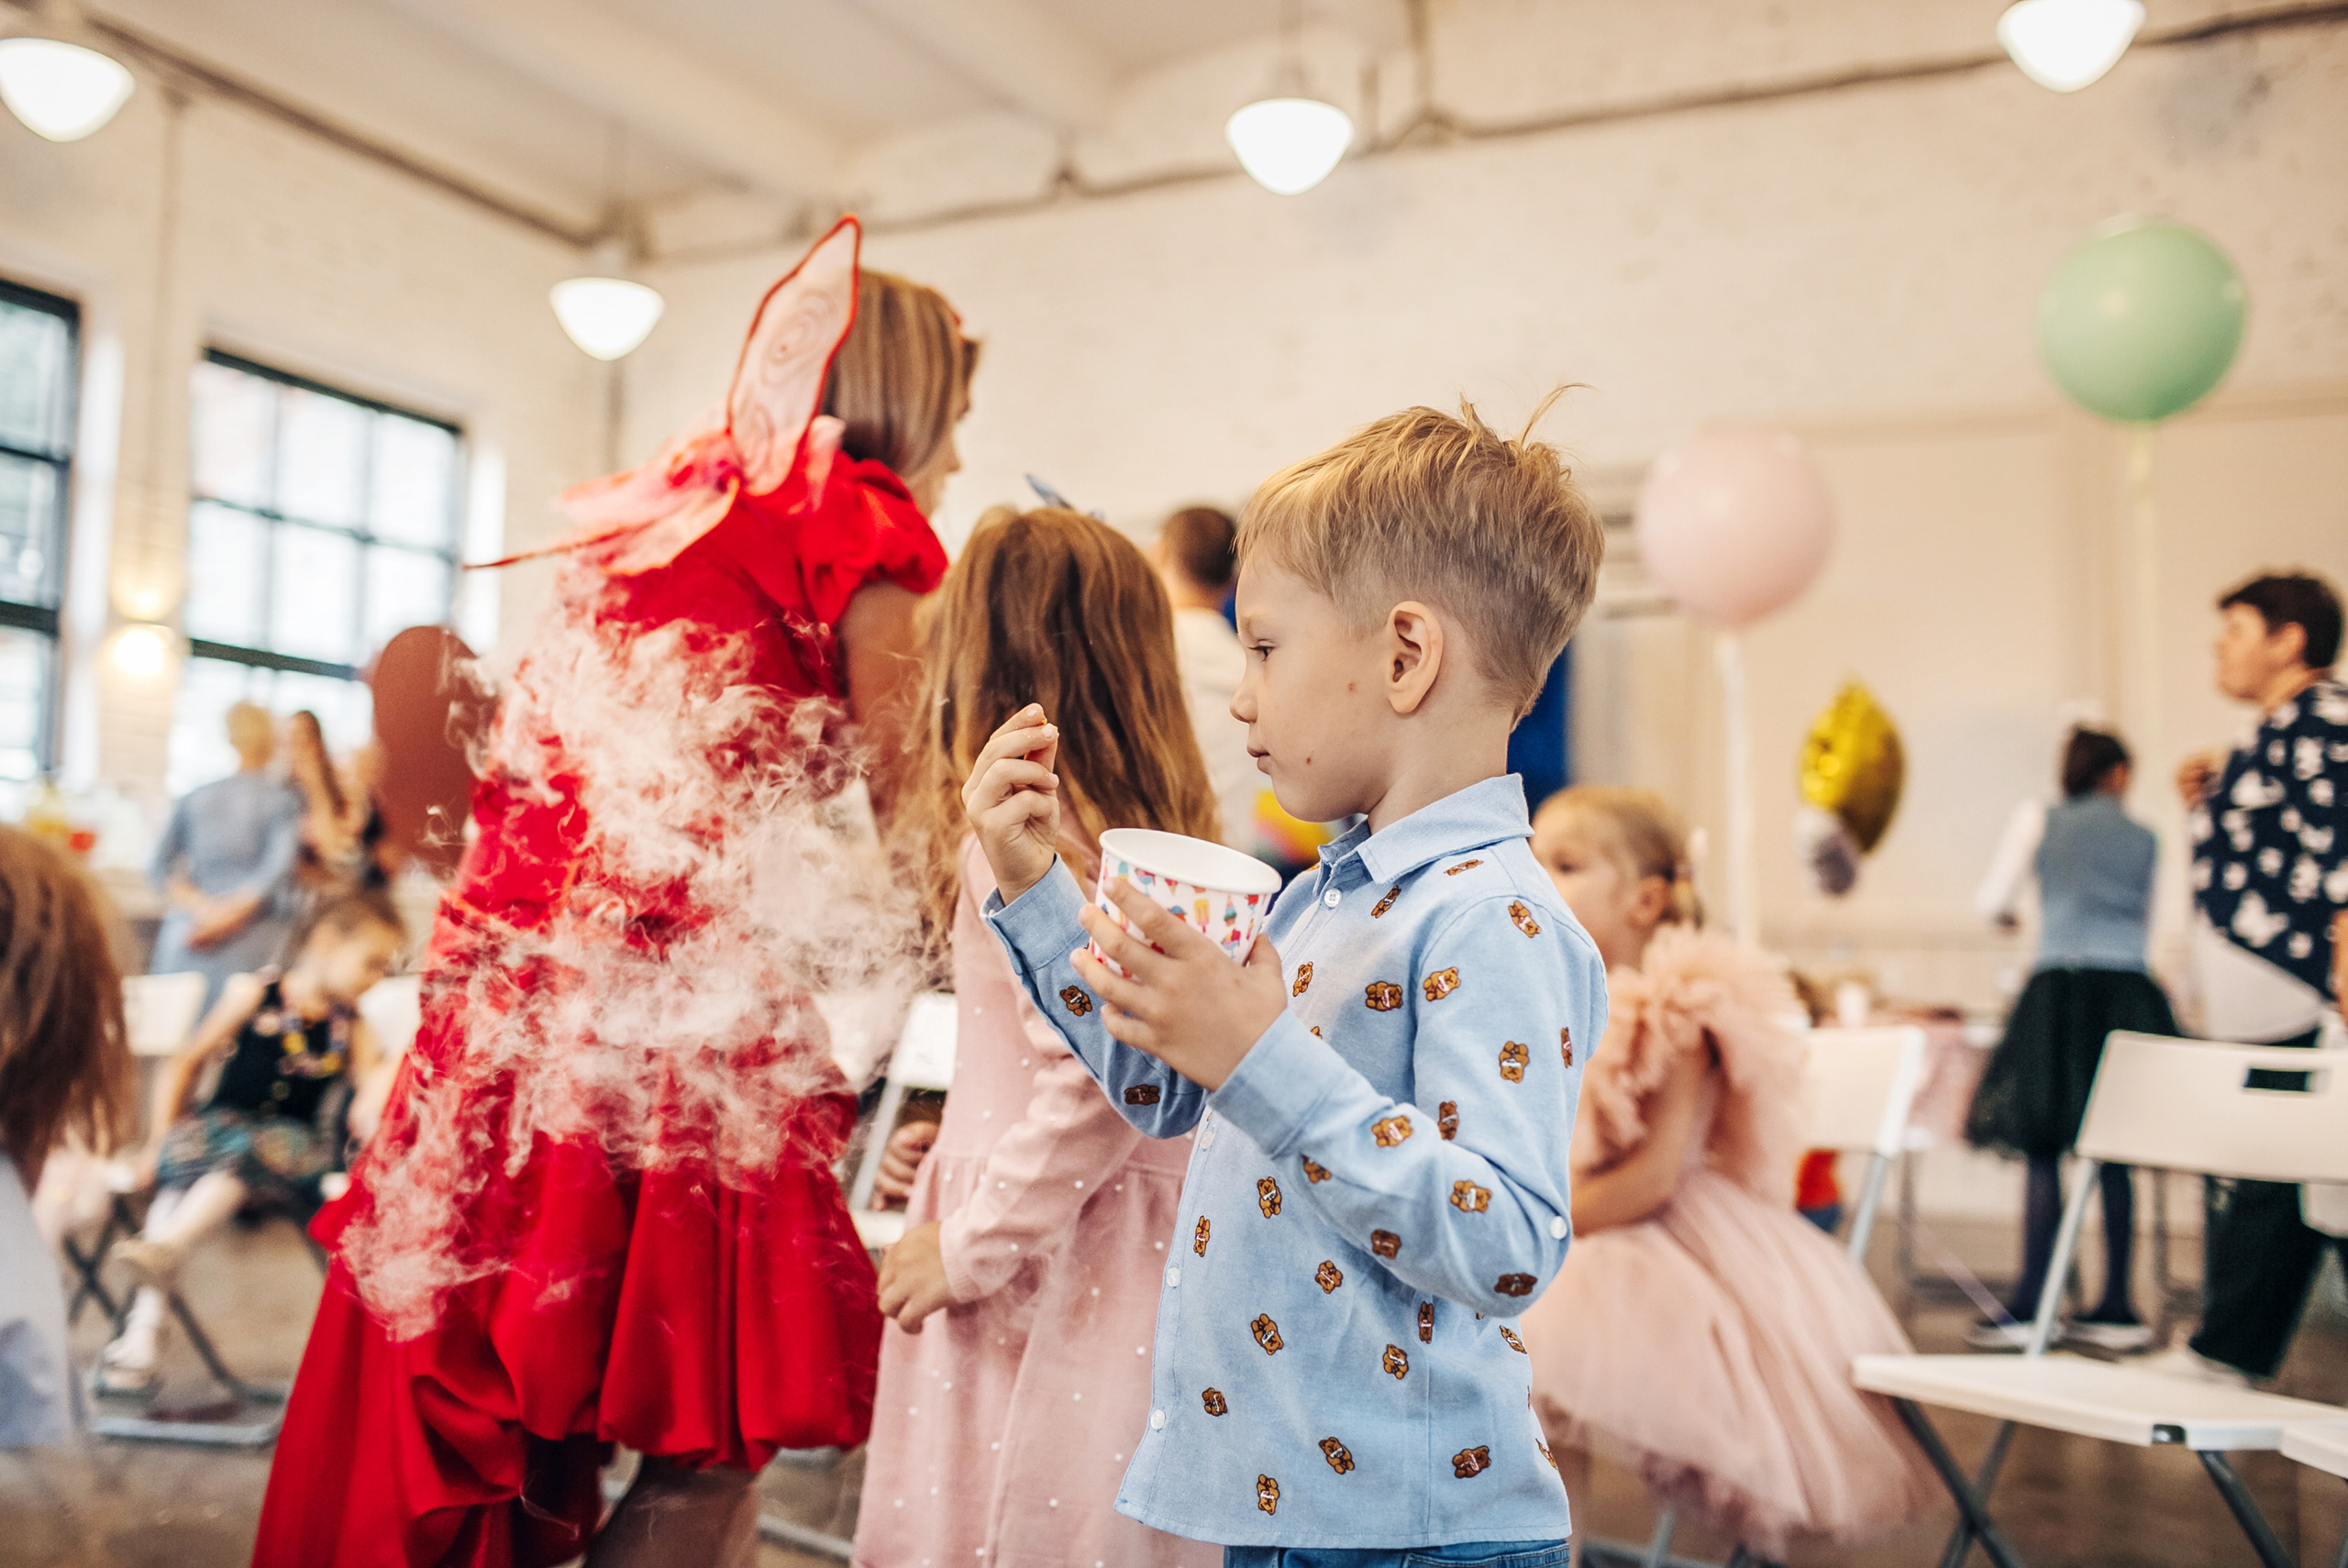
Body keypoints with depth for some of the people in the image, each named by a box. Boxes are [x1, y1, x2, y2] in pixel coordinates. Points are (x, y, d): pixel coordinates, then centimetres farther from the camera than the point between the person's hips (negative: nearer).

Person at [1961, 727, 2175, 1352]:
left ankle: (2028, 1308, -4)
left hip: (2059, 991, -3)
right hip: (2127, 994, 3)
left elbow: (1994, 903, 12)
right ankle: (2116, 1307, 11)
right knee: (2115, 1155, 8)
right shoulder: (2143, 837, 12)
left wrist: (2013, 913, 35)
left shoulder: (2043, 822, 5)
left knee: (2044, 1153, -2)